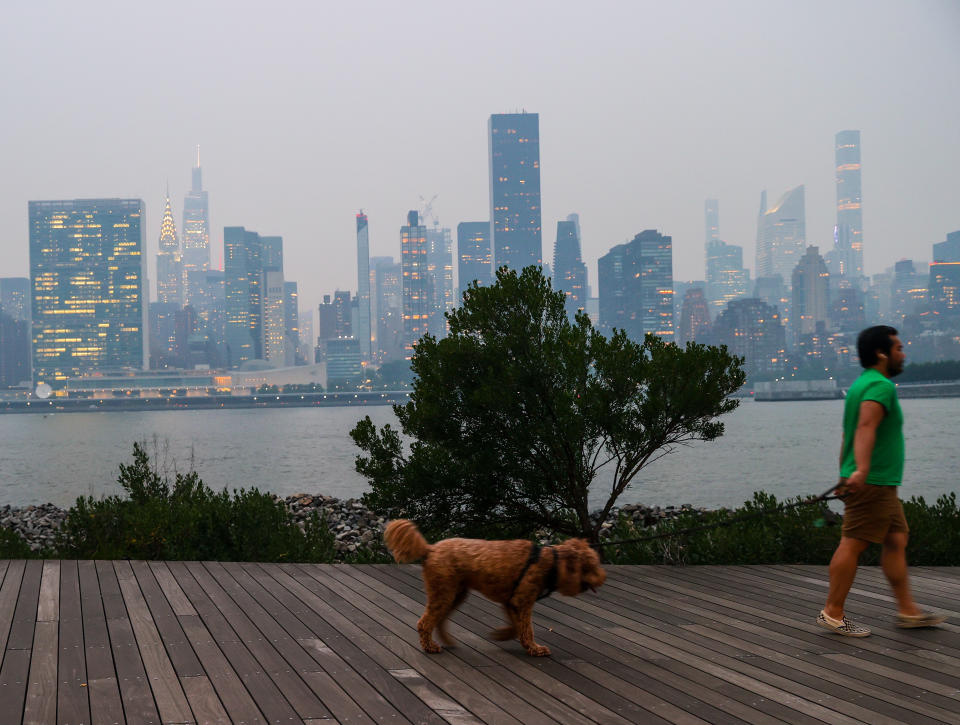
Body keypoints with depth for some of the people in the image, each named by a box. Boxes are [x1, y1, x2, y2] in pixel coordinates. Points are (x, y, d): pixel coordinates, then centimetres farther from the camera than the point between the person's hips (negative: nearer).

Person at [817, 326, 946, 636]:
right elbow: (866, 428, -30)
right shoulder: (881, 385, -14)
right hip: (873, 483, -11)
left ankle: (907, 610, 17)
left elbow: (850, 434, 23)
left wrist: (845, 475, 28)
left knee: (896, 541, 12)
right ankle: (833, 613, -3)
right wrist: (861, 470, -42)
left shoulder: (861, 384, 18)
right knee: (853, 544, -7)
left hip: (880, 485, 11)